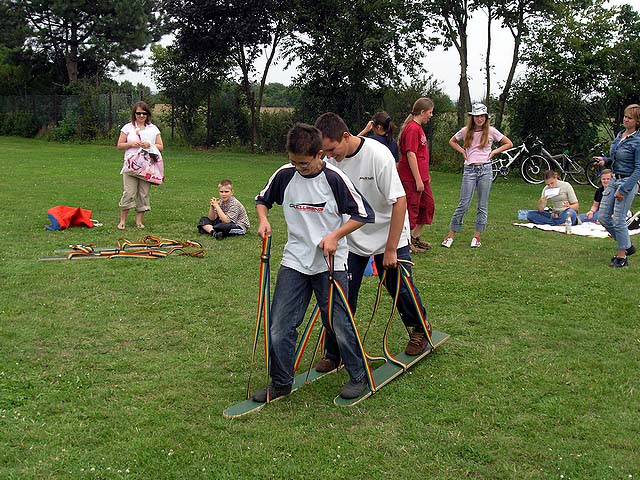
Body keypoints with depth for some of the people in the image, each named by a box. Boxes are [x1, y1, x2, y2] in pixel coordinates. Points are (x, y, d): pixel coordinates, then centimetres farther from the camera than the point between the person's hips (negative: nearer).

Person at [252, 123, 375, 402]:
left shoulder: (334, 178, -12)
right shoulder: (285, 175, -1)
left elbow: (364, 214, -7)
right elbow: (262, 199, 18)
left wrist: (335, 236, -16)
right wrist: (263, 219, -2)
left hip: (330, 263, -3)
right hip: (294, 261, 4)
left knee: (339, 326, 2)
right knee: (279, 328, 1)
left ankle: (358, 376, 24)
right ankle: (281, 383, 18)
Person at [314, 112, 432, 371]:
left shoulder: (378, 155, -26)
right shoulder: (331, 160, -11)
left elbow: (400, 201, -23)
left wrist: (390, 250, -20)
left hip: (388, 236, -3)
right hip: (351, 240, 3)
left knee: (401, 289, 10)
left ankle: (419, 329, 39)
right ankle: (333, 355, 12)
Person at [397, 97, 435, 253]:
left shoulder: (418, 127, 14)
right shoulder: (412, 128, -17)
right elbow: (410, 155, -22)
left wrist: (425, 176, 22)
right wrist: (418, 180, -21)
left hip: (421, 177, 10)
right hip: (411, 178, -10)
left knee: (428, 205, 17)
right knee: (411, 209, -1)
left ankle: (416, 237, 28)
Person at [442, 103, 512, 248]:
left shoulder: (491, 131, 2)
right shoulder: (466, 131, 5)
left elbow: (509, 144, 9)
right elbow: (452, 141, 22)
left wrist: (494, 152, 1)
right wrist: (462, 151, 8)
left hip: (485, 169, 0)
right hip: (469, 170, 0)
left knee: (482, 205, 4)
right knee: (463, 204, -4)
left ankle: (477, 236, 12)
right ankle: (451, 235, 3)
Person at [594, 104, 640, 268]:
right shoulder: (620, 135, 9)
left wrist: (624, 189, -20)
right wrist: (605, 159, 3)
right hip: (614, 180, 8)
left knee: (619, 220, -5)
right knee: (603, 217, 8)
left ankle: (622, 257, 9)